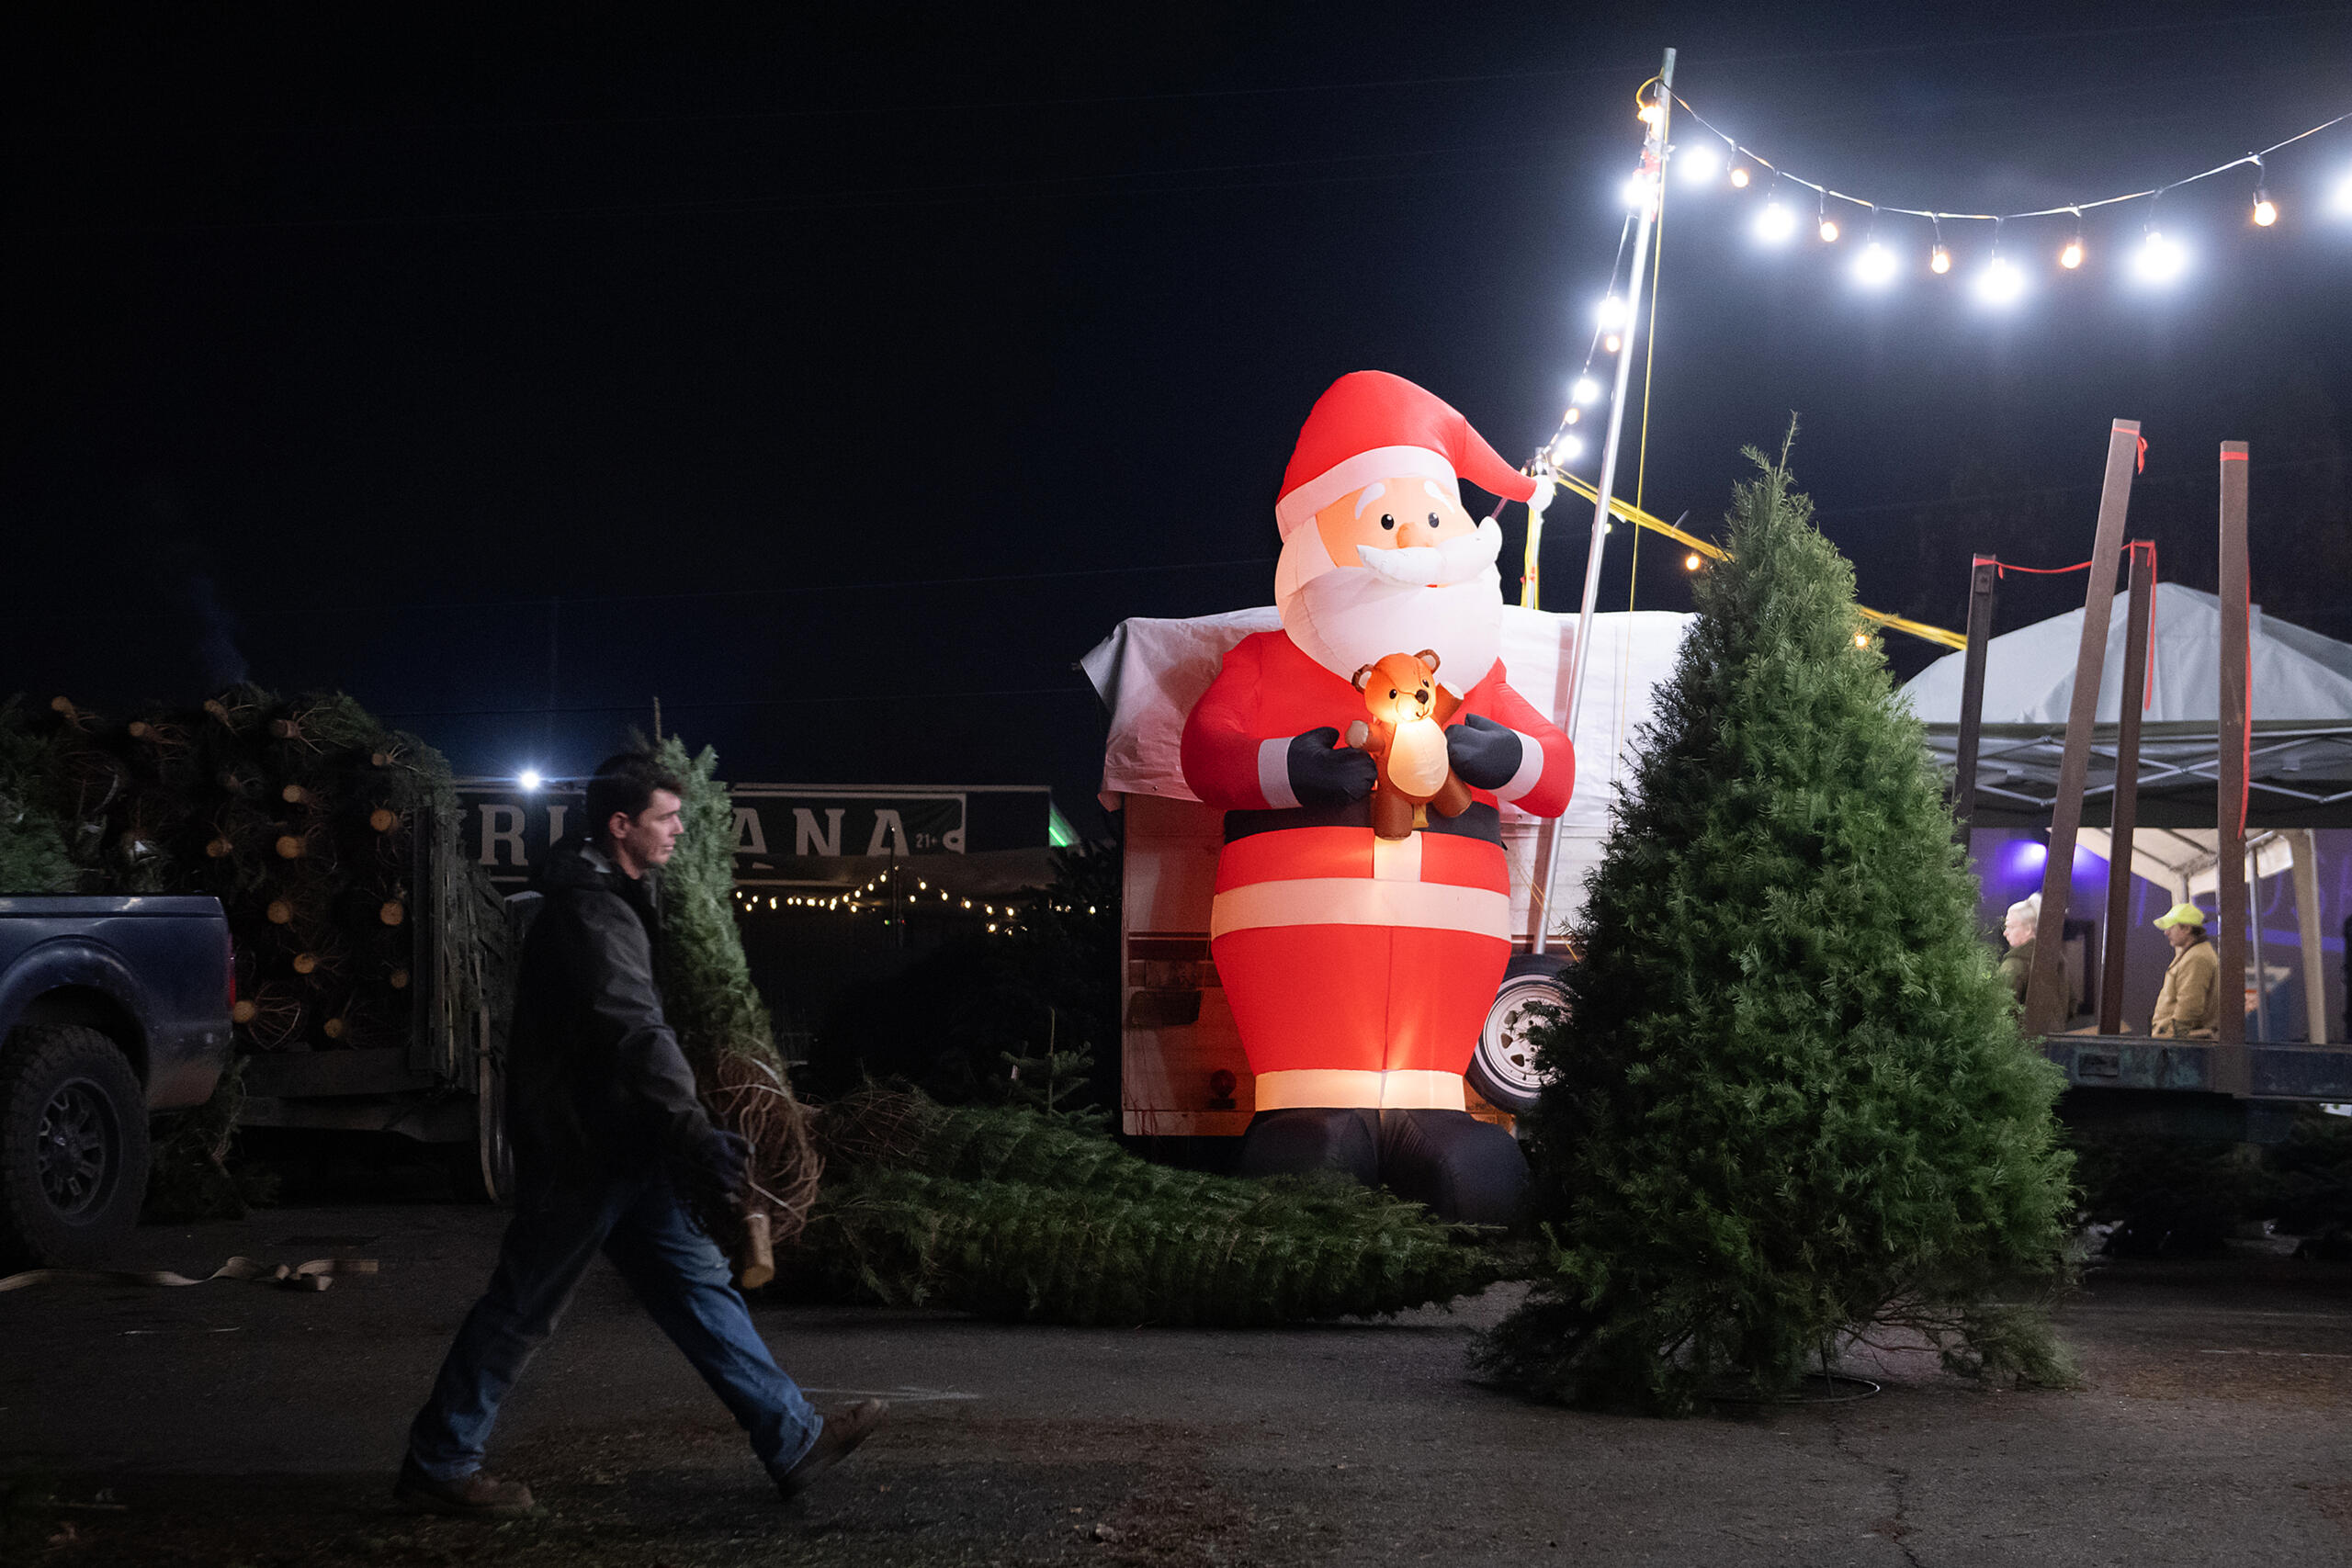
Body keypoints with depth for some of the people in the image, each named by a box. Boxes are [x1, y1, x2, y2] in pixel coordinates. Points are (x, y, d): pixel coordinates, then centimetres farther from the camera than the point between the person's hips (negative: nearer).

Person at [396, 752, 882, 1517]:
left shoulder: (616, 900, 15)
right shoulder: (588, 911, -19)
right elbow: (634, 1031, -28)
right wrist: (696, 1135, -33)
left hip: (620, 1151, 10)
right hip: (580, 1148, -10)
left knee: (698, 1280, 9)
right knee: (522, 1308, 0)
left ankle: (793, 1438, 11)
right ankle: (437, 1463, 12)